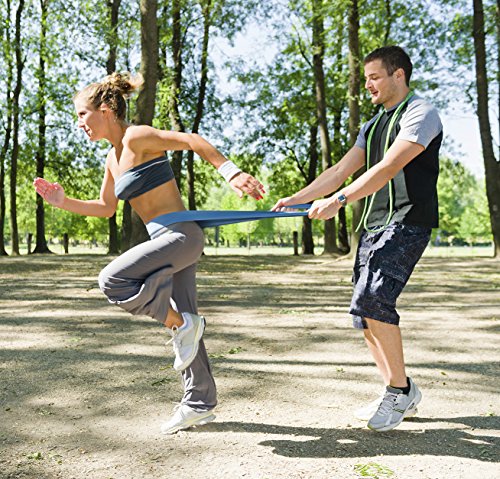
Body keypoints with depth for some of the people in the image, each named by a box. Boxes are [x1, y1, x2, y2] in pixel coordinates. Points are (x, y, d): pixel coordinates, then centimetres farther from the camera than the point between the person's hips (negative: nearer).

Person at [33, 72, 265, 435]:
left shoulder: (137, 137, -10)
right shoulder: (113, 157, 16)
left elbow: (193, 141, -18)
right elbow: (105, 208, 25)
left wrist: (231, 172, -29)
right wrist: (63, 202, 15)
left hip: (181, 235, -9)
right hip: (170, 240, 9)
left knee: (113, 280, -19)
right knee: (182, 321, 12)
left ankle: (183, 323, -4)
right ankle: (200, 404, 24)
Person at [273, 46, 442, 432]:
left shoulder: (421, 114, -5)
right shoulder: (373, 126, 23)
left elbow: (387, 169, -19)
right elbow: (341, 171, 19)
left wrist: (338, 201, -26)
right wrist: (297, 198, 9)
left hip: (407, 222, -8)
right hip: (374, 225, 9)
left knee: (372, 297, -23)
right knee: (364, 312, 4)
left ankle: (401, 388, -6)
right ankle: (397, 396, 15)